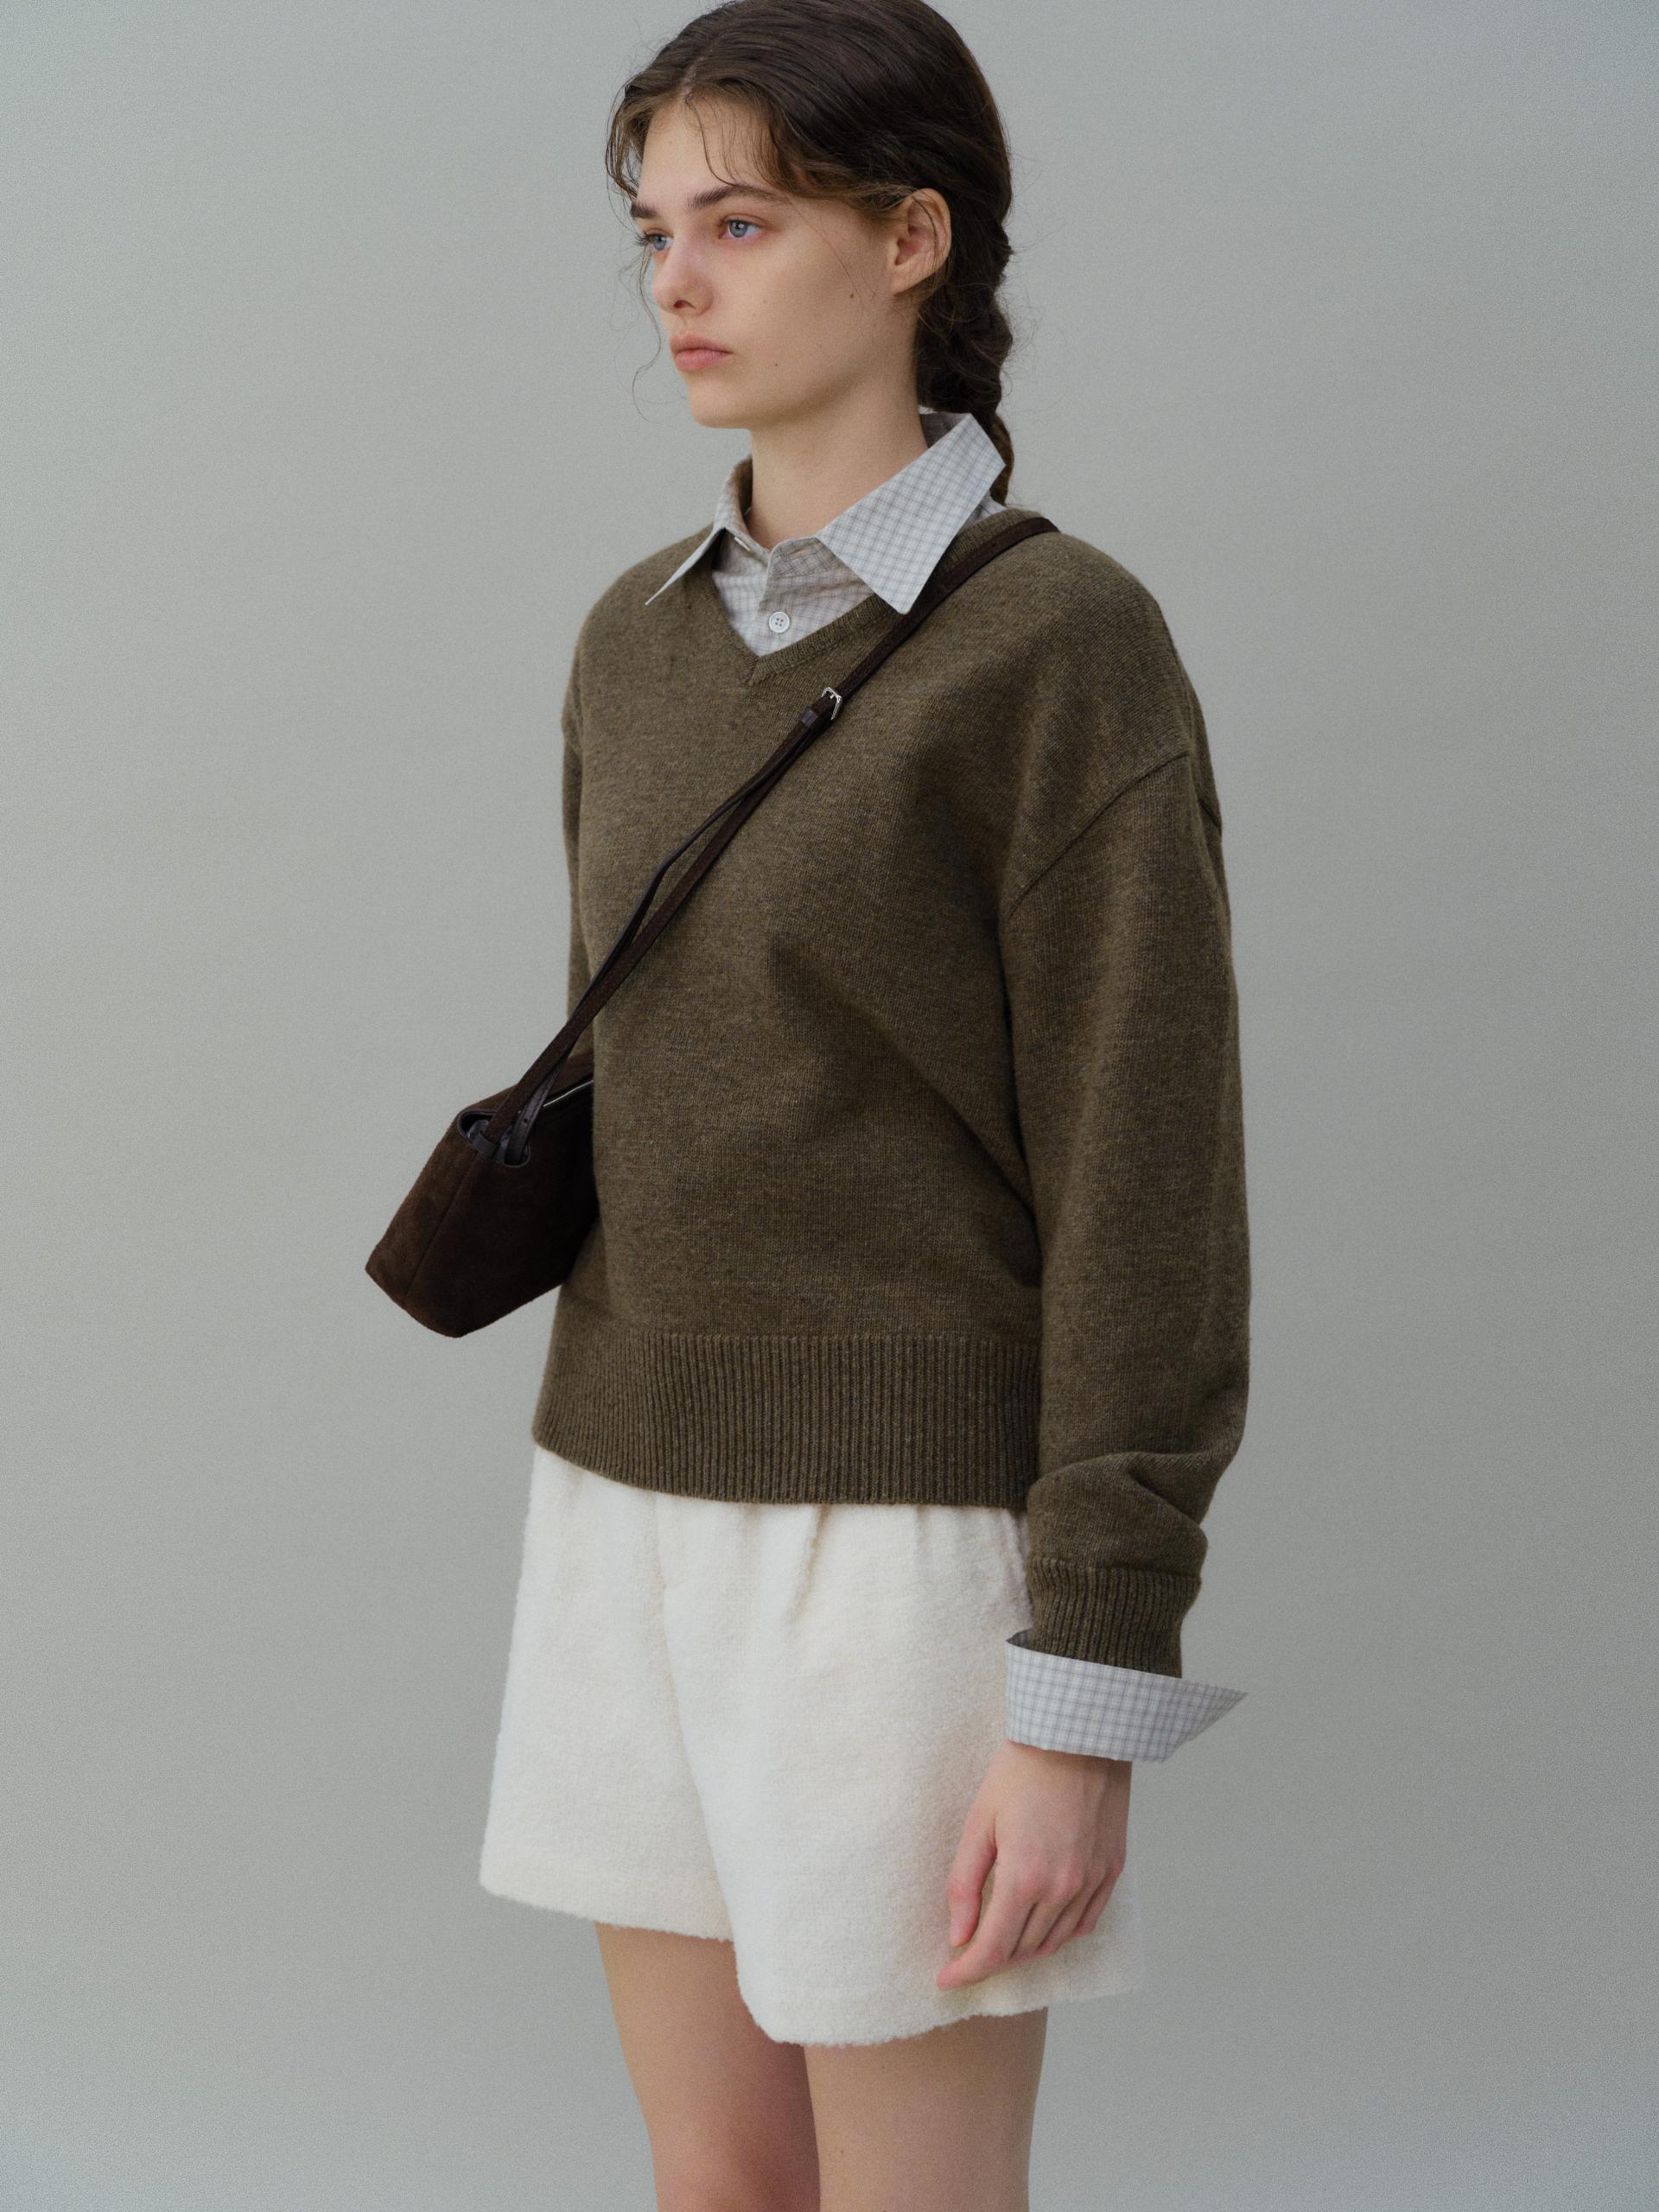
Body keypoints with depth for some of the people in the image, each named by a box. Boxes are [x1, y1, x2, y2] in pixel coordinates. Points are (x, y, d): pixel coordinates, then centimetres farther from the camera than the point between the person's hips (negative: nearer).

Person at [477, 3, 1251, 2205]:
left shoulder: (1067, 643, -14)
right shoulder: (645, 640, 8)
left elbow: (1148, 1193, -15)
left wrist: (1087, 1714, -18)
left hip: (916, 1539, -7)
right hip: (655, 1518, 7)